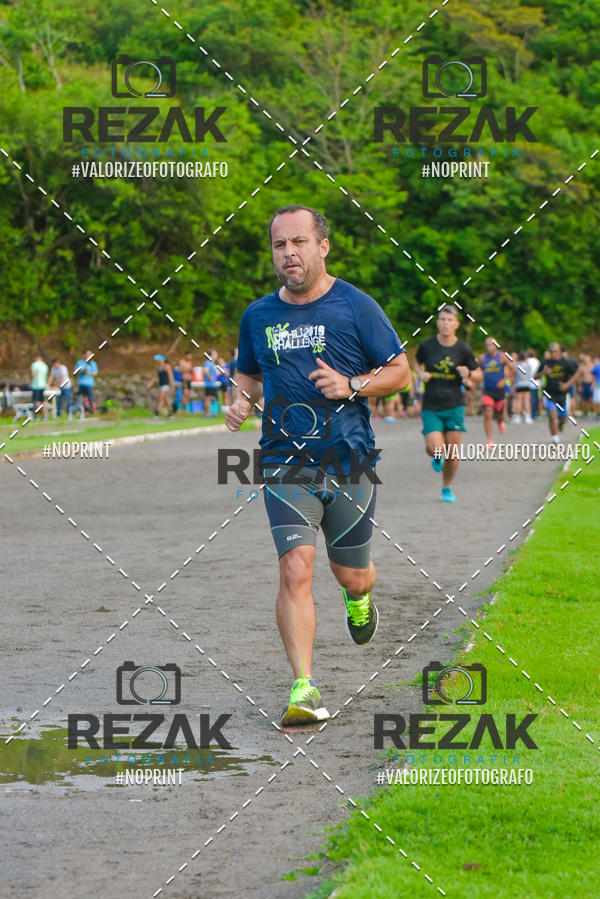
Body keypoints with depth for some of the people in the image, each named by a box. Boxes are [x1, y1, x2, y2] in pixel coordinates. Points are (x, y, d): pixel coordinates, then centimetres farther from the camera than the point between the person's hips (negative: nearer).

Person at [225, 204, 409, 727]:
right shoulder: (258, 316, 7)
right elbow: (249, 372, 24)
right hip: (285, 462, 1)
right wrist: (242, 401, 2)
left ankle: (359, 599, 49)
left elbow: (401, 372, 3)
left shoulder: (355, 307, -2)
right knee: (296, 569, -16)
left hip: (350, 462, -1)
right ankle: (304, 689, -14)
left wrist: (351, 386, -14)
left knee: (352, 575, 9)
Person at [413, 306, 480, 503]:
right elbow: (417, 362, 18)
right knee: (435, 448, -16)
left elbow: (478, 374, 8)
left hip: (454, 405, 1)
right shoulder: (427, 345, -3)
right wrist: (421, 373, -3)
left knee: (452, 453, 0)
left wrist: (468, 374, -15)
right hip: (431, 407, 0)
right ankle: (436, 456, 23)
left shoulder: (463, 349, -3)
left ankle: (447, 489, 23)